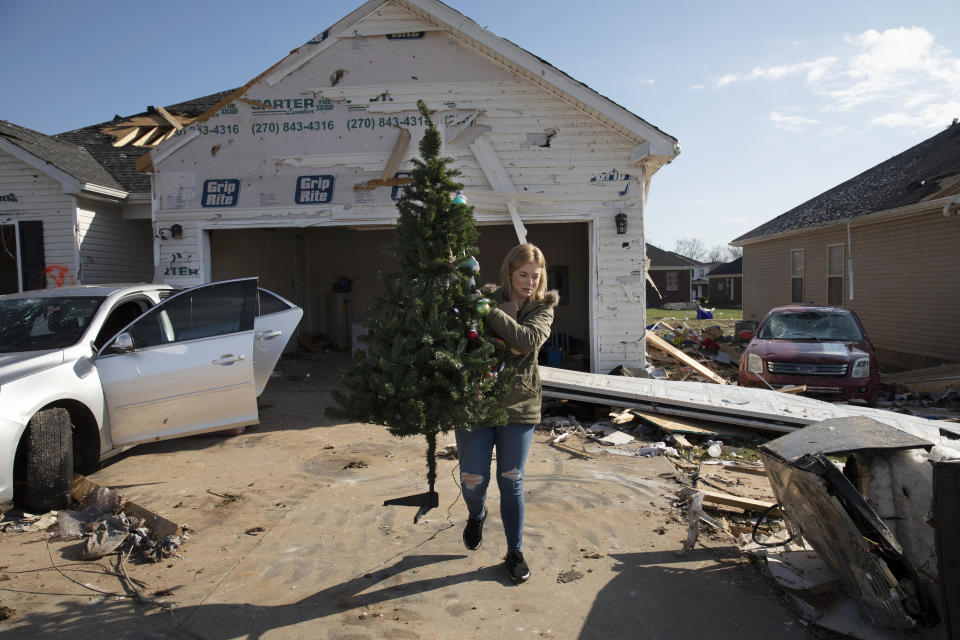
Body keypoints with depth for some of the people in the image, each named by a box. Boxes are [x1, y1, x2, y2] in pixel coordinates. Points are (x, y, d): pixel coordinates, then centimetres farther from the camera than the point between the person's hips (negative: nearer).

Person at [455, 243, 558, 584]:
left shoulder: (543, 307, -2)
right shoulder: (485, 298, -2)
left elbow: (528, 339, -23)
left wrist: (488, 312, -25)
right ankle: (476, 514, 41)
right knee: (473, 479, 4)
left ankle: (515, 551, 28)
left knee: (511, 482, 9)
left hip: (518, 406, 0)